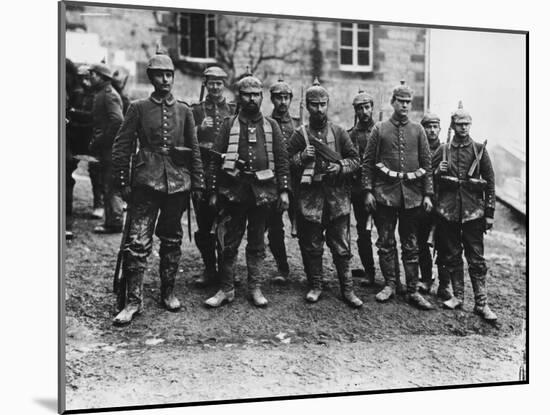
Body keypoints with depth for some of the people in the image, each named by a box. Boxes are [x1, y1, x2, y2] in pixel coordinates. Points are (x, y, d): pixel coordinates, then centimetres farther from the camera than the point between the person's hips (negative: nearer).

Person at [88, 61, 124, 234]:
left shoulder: (109, 95, -12)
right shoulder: (100, 94, 18)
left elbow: (117, 121, -23)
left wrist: (101, 141, -19)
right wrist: (96, 141, 10)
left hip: (110, 148, -10)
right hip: (105, 148, 10)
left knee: (111, 187, -7)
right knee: (108, 185, 13)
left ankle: (114, 223, -3)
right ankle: (111, 221, 19)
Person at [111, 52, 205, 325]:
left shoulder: (184, 111, 9)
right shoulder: (138, 108, 3)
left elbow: (194, 150, 12)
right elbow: (121, 146, 2)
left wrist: (198, 184, 7)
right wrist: (123, 182, -4)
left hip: (177, 183, 3)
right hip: (146, 182, -3)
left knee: (172, 240, 11)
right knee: (138, 242, -6)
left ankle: (168, 292, 24)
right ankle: (134, 300, 0)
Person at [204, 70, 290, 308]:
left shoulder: (271, 126, 8)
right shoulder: (228, 124, 4)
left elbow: (282, 160, 7)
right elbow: (216, 159, 2)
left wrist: (284, 190, 0)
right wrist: (213, 192, -3)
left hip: (262, 191, 1)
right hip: (233, 190, -1)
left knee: (257, 243, 9)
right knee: (229, 243, 3)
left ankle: (255, 288, 19)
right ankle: (226, 289, 13)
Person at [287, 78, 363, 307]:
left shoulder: (339, 132, 7)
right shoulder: (299, 134, 5)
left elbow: (356, 160, 8)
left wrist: (340, 166, -10)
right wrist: (302, 157, -13)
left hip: (337, 197, 0)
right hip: (309, 197, 0)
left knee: (341, 246, 4)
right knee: (311, 246, 8)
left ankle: (347, 289, 12)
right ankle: (315, 286, 21)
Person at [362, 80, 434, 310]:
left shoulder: (417, 130, 8)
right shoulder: (379, 129, 4)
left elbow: (427, 164, 7)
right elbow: (368, 163, 3)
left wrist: (428, 194, 0)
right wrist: (368, 191, -4)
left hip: (412, 195, 1)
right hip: (385, 193, -1)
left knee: (411, 245, 6)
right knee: (386, 243, 5)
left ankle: (413, 290, 12)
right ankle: (389, 285, 17)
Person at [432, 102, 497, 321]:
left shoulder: (479, 149, 4)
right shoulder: (442, 150, 7)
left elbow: (490, 182, 4)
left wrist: (489, 213, 1)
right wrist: (439, 172, -10)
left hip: (473, 211, -2)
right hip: (448, 211, 2)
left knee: (476, 258, -1)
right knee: (452, 256, 8)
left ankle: (481, 303, 3)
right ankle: (457, 296, 21)